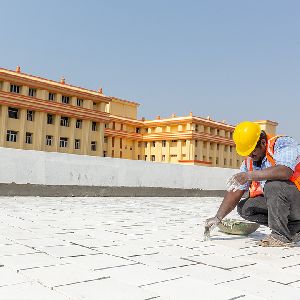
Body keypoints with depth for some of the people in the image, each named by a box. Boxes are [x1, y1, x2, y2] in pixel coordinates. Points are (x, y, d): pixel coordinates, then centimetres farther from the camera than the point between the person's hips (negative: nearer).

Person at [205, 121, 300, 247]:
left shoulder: (283, 143, -16)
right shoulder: (249, 161, 5)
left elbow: (285, 172, -37)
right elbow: (235, 192, 4)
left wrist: (249, 175, -34)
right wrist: (218, 217, -4)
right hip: (275, 201, 8)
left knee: (273, 185, -32)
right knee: (244, 208, -4)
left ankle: (282, 236, -18)